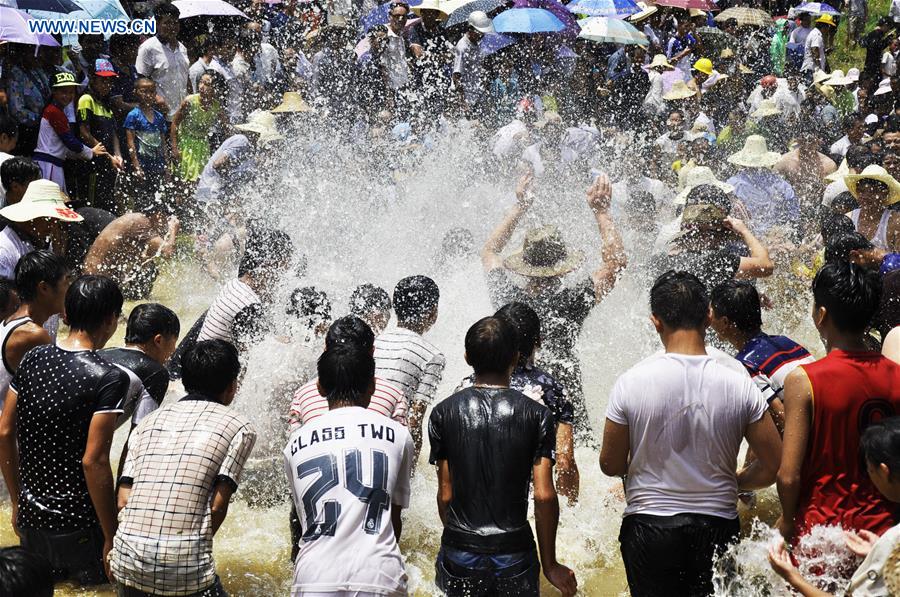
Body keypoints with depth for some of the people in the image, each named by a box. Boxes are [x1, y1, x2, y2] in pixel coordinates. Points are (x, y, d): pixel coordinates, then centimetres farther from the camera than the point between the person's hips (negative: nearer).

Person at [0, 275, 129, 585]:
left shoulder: (32, 359, 1)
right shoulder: (109, 378, -17)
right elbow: (93, 461, -21)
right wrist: (111, 538, -14)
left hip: (30, 519, 6)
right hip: (79, 526, -6)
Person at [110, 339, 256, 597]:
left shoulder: (147, 423, 18)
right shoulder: (239, 427, 5)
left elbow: (124, 501, 11)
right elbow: (217, 505, -3)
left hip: (128, 557, 5)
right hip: (186, 566, -5)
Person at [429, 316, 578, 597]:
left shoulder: (444, 413, -2)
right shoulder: (536, 414, -5)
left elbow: (445, 493, -1)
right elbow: (544, 496, -8)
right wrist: (550, 564, 0)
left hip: (459, 552, 1)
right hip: (515, 554, -1)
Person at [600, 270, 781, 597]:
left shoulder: (630, 383, -13)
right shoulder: (739, 385, -10)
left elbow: (610, 465, -3)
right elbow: (773, 466, -4)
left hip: (648, 527, -1)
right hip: (717, 527, 1)